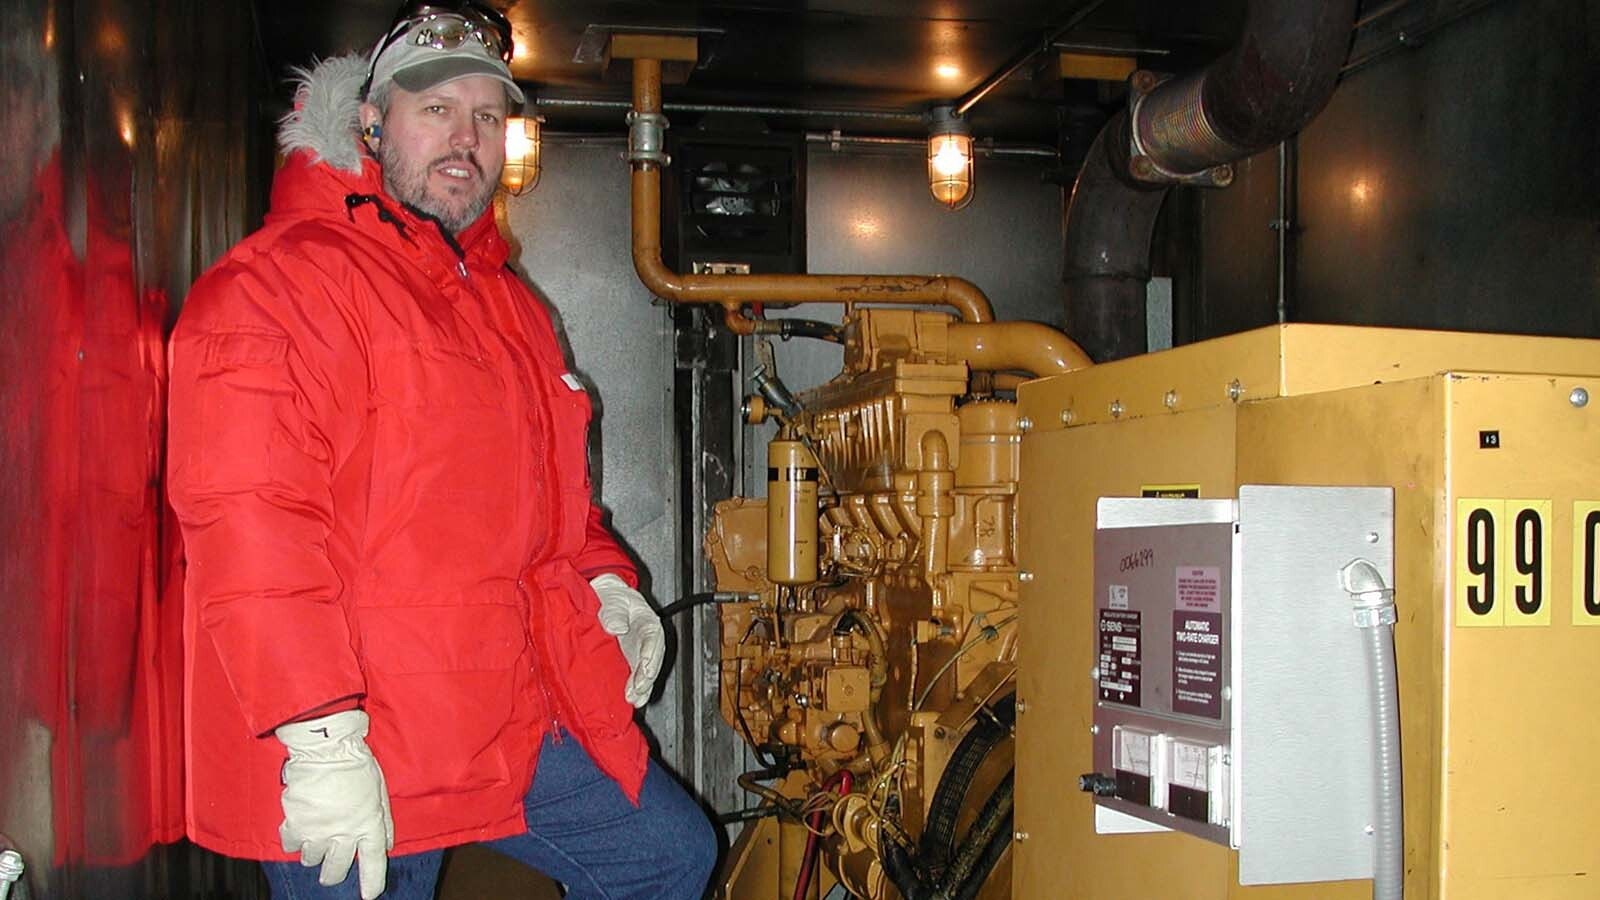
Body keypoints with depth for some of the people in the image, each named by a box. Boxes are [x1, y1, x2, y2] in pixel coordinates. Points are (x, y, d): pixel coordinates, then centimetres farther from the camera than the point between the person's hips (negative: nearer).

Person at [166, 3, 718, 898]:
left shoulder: (508, 302, 18)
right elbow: (247, 523, -21)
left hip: (517, 722, 8)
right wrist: (319, 737, -26)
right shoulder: (277, 283, -11)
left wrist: (605, 582, 12)